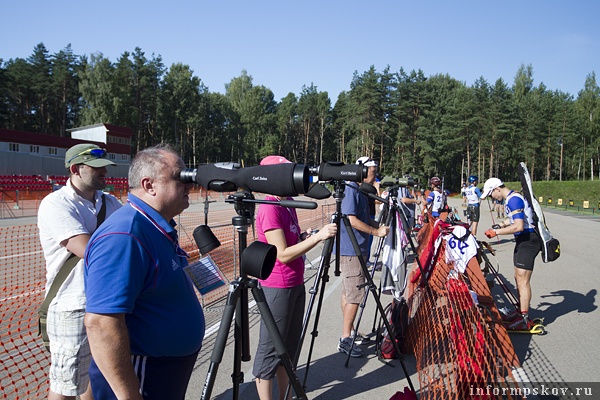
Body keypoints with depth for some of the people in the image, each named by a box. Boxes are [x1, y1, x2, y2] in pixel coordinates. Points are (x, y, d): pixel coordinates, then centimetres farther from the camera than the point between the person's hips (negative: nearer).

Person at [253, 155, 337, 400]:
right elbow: (282, 254, -22)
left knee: (290, 346, 17)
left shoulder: (287, 204, 10)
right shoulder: (269, 209, -18)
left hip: (296, 284, 9)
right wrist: (318, 237, -24)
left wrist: (304, 237, -1)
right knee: (270, 349, 2)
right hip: (277, 287, -9)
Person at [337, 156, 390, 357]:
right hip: (351, 251, -10)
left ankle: (348, 332, 25)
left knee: (348, 293, 15)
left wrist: (381, 226, 6)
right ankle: (345, 340, -3)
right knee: (354, 295, -9)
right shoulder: (349, 190, -15)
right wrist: (375, 231, -17)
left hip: (357, 250, 10)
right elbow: (352, 220, -22)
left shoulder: (361, 192, 15)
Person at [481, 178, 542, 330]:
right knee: (518, 278, 17)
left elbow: (519, 226, -29)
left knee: (522, 280, -9)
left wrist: (496, 232, -21)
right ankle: (520, 311, 29)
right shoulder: (509, 199, 12)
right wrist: (500, 225, 14)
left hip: (529, 240, -11)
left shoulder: (514, 200, -20)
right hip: (522, 240, 11)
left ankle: (524, 320, -4)